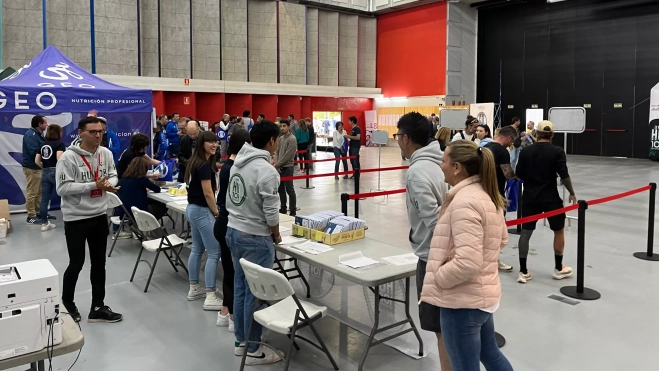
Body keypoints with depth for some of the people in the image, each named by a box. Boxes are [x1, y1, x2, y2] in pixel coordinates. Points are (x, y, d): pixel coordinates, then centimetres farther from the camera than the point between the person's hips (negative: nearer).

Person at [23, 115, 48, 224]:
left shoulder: (38, 134, 13)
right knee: (32, 193, -2)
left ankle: (40, 212, 24)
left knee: (39, 192, 15)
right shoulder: (30, 135, -17)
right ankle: (31, 216, 4)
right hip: (32, 168, -10)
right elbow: (34, 152, -25)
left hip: (38, 167, 10)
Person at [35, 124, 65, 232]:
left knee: (44, 199, 6)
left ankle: (44, 223, 11)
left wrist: (45, 167, 17)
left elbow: (37, 161, 10)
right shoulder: (60, 144, -7)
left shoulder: (43, 145, 13)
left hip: (45, 173, 6)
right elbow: (59, 158, -22)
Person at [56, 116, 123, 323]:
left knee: (99, 263, 12)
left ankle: (98, 308, 24)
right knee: (76, 263, 6)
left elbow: (113, 175, 10)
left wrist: (109, 183, -14)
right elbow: (62, 188, -20)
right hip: (76, 218, -5)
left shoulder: (106, 153, 0)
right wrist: (94, 185, -24)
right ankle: (66, 305, 31)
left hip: (100, 216, 6)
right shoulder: (68, 157, -17)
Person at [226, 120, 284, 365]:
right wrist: (276, 235, -2)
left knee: (240, 288, 17)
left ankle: (241, 341, 30)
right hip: (255, 238, -9)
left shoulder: (237, 163, 5)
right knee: (255, 293, 3)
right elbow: (271, 213, -19)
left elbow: (231, 200, 11)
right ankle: (253, 350, 15)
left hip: (233, 231, 9)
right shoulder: (266, 171, -21)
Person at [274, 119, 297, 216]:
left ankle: (293, 212, 4)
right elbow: (277, 152, 14)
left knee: (289, 189, -3)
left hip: (287, 167, -8)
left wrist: (276, 165, -14)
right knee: (280, 188, 14)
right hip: (279, 167, 8)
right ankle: (283, 208, 27)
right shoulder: (280, 138, 11)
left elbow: (287, 156, -18)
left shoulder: (292, 139, -14)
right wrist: (276, 164, -2)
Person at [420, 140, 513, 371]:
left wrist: (437, 277, -16)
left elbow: (467, 263, -30)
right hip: (483, 294, 10)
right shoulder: (486, 195, 5)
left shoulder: (464, 202, -25)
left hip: (463, 301, -10)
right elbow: (502, 239, 18)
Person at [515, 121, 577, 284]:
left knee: (526, 232, 6)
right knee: (559, 230, 17)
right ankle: (558, 268, 25)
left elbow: (519, 174, 4)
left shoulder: (526, 151, 1)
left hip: (529, 197, 2)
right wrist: (572, 193, 2)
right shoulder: (557, 151, -7)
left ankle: (523, 272, 5)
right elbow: (564, 176, -11)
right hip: (550, 197, -2)